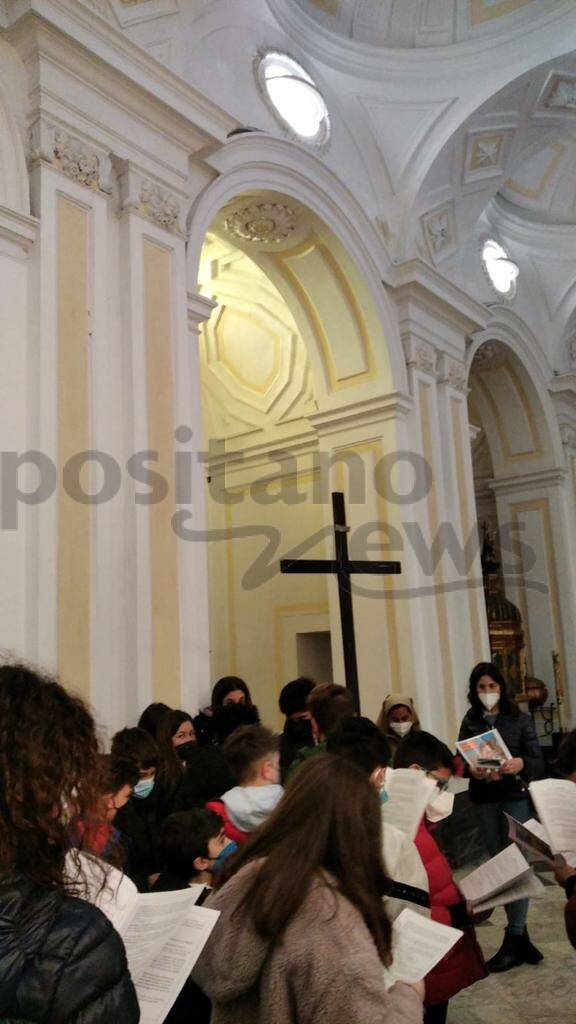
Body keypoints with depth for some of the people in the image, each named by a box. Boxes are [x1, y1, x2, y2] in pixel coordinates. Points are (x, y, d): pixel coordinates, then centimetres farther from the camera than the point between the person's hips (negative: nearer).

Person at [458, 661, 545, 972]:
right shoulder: (469, 722, 4)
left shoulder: (520, 719, -2)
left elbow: (539, 762, -6)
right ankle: (521, 937, 25)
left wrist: (520, 764, -26)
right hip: (484, 800, 3)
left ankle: (513, 942, 3)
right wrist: (472, 771, -19)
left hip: (516, 797, -3)